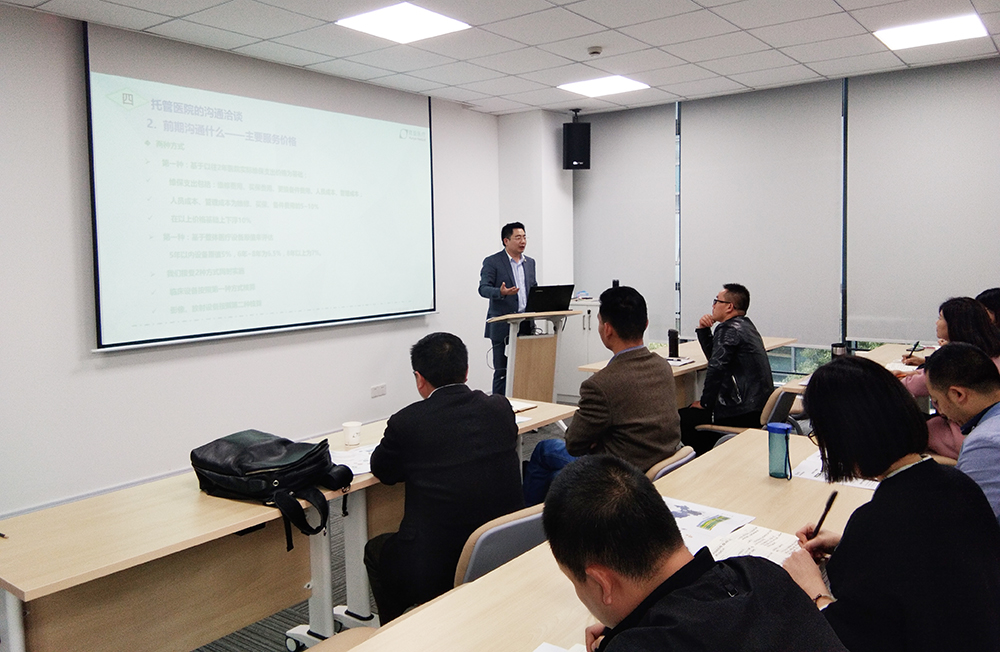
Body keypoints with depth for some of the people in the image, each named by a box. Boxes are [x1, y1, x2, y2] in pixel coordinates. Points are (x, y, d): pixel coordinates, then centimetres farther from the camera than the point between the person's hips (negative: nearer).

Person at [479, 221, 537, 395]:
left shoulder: (530, 262, 15)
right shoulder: (492, 262, -4)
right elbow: (483, 289, -12)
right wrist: (501, 292, -31)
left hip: (526, 324, 6)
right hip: (503, 326, -5)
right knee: (502, 371, -2)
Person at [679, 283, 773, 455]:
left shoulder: (729, 330, -15)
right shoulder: (746, 325, 15)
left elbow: (716, 368, -24)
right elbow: (715, 356, 23)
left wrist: (705, 402, -12)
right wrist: (703, 330, 9)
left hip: (744, 413, -11)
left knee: (681, 419, -6)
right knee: (690, 411, 24)